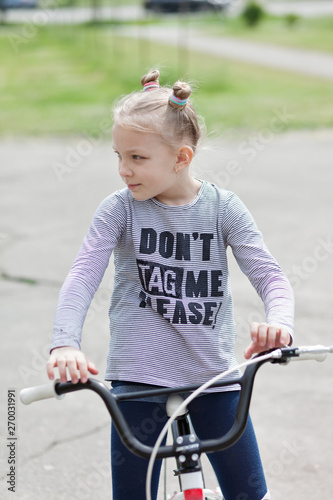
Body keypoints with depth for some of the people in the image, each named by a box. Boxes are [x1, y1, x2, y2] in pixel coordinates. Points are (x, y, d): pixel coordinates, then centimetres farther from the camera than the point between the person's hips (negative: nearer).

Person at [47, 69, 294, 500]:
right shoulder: (119, 209, -5)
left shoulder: (222, 207, -2)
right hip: (139, 379, -1)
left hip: (214, 376, 1)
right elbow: (83, 275, -13)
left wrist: (279, 322, -31)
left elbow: (268, 274, -8)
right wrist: (64, 343, -31)